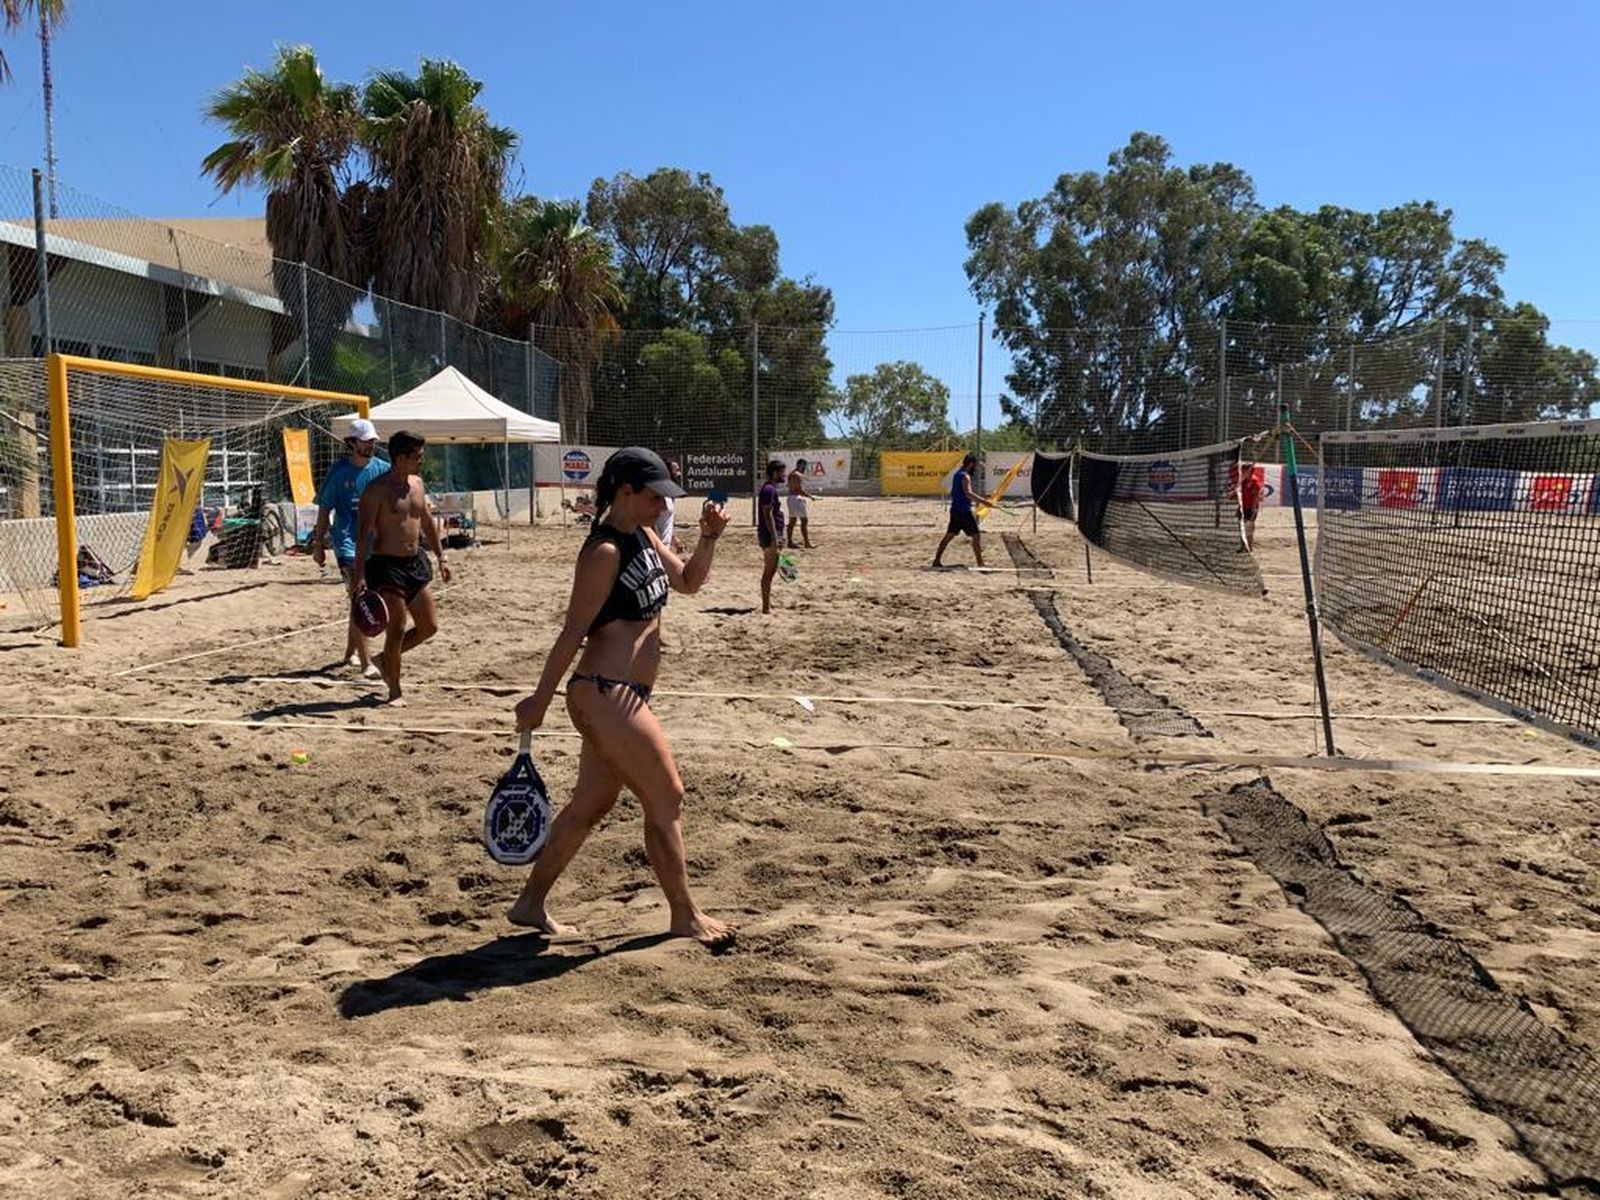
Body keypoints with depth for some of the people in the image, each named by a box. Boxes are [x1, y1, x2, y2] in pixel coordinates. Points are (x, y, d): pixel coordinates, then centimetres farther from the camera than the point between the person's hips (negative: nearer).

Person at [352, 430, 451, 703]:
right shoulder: (377, 489, -13)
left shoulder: (417, 483, 9)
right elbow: (365, 533, -16)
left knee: (429, 626, 9)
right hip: (387, 565, -7)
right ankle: (394, 691, 8)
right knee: (397, 629, -6)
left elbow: (427, 522, 20)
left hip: (416, 562, 8)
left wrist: (441, 558, 18)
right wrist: (360, 574, -22)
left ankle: (386, 659, 30)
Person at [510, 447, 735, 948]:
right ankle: (685, 916, 14)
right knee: (667, 799, 0)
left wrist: (708, 538, 3)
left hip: (623, 696, 10)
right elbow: (573, 632, -16)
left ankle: (531, 903, 26)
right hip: (604, 696, -10)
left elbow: (689, 581, 21)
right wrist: (539, 700, -12)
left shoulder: (643, 536, 11)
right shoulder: (604, 551, -16)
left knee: (591, 803, 15)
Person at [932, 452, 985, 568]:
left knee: (949, 536, 13)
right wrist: (982, 501, -31)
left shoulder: (958, 474, 16)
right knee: (976, 536, -5)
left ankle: (937, 560, 15)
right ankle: (980, 563, -6)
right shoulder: (965, 476, -14)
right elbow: (968, 493, -27)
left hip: (955, 510, 9)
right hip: (964, 512, -9)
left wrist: (975, 500, 21)